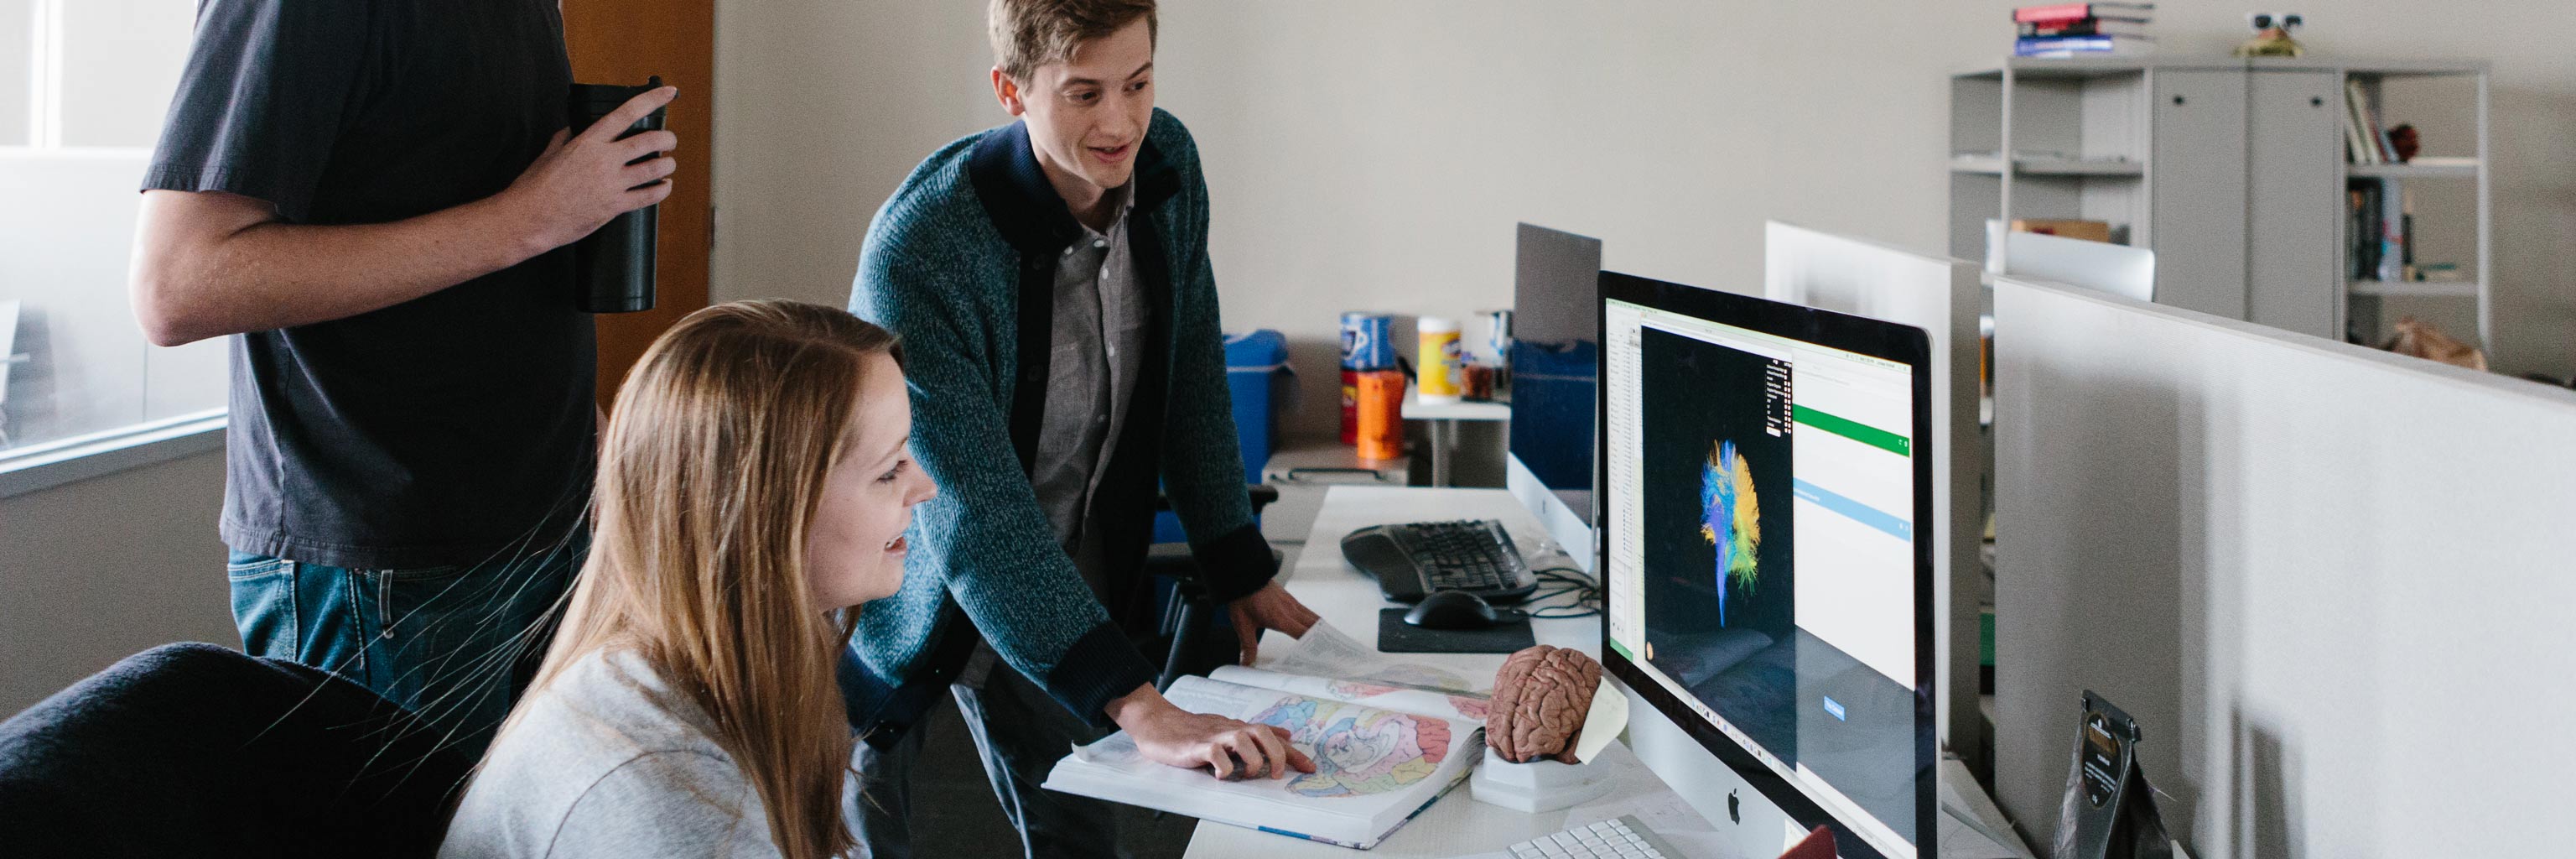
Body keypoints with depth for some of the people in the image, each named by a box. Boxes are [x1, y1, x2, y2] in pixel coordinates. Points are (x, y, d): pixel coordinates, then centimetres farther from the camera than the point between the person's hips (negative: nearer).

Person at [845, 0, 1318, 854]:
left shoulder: (1167, 163, -12)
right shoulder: (917, 251, -33)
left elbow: (1192, 378, 1)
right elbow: (975, 519, -36)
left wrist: (1240, 572, 0)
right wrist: (1140, 708, -42)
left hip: (1063, 585, 5)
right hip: (917, 595, -5)